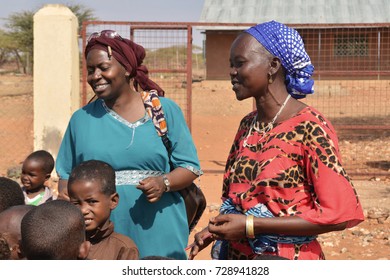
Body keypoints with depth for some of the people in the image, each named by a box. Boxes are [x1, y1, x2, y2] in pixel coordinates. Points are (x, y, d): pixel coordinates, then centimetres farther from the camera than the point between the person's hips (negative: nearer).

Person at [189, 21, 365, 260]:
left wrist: (251, 226, -22)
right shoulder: (247, 125, 3)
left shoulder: (309, 127, -17)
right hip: (237, 256, 6)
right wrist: (218, 229, -3)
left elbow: (340, 213, -21)